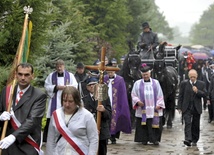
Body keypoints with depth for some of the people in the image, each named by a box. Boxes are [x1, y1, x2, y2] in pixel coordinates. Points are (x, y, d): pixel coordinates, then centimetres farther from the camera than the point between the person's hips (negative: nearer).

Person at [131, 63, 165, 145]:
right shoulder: (137, 83, 7)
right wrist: (137, 101, -11)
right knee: (143, 125, 0)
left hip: (154, 109, 0)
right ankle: (144, 139, 9)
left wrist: (159, 104, -2)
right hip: (142, 110, 0)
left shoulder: (155, 82, 9)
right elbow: (133, 95, 7)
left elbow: (160, 95, 9)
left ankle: (155, 139, 3)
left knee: (155, 123, -3)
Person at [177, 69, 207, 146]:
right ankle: (188, 139, -24)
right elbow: (180, 96, 3)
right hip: (186, 108, -2)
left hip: (197, 108, 2)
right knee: (187, 123, -16)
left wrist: (197, 91, -19)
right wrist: (179, 107, -1)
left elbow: (205, 94, -1)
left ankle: (194, 140, 19)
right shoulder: (184, 83, 2)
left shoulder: (201, 84, 5)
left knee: (196, 125, 8)